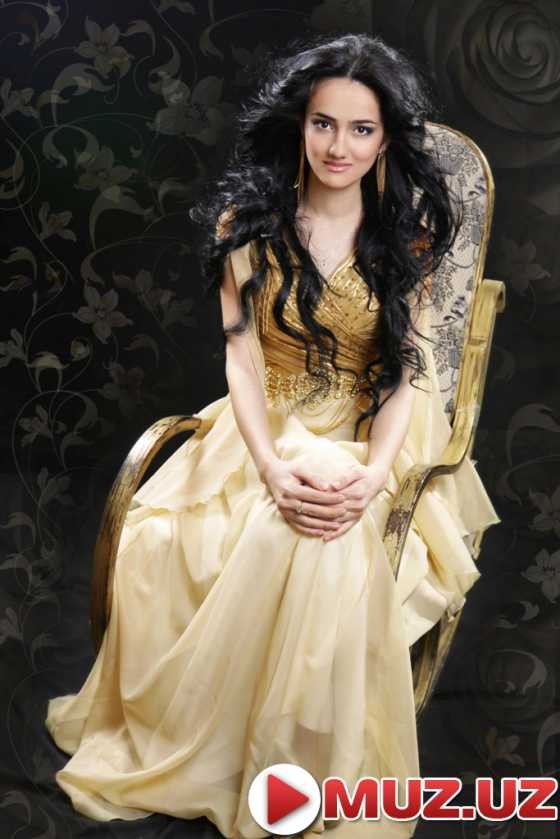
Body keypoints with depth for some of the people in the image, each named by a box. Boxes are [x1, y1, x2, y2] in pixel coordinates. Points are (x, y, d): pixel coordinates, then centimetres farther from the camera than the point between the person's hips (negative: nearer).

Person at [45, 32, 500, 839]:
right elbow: (243, 355, -7)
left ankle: (308, 771, -15)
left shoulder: (408, 230, -2)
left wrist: (373, 475, -23)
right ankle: (178, 741, -3)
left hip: (371, 437, -1)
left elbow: (410, 366, -6)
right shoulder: (248, 219, -1)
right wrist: (273, 468, -24)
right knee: (161, 546, -27)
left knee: (326, 552, -35)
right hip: (266, 429, 1)